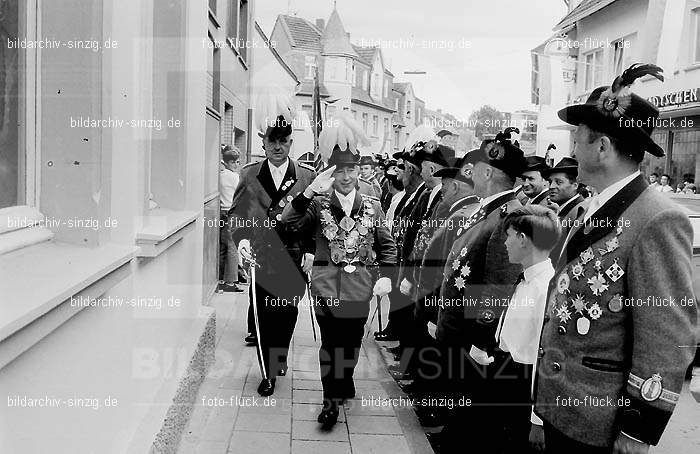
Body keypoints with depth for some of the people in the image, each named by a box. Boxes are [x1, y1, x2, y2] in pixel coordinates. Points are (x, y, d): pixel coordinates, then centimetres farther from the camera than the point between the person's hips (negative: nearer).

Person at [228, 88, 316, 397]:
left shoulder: (307, 177, 1)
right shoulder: (249, 175, 4)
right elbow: (235, 212, 4)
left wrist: (310, 250, -7)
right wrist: (242, 238, -13)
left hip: (293, 259, 0)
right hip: (260, 257, 0)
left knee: (287, 314, 10)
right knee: (263, 317, 6)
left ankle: (280, 358, 36)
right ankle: (268, 373, 20)